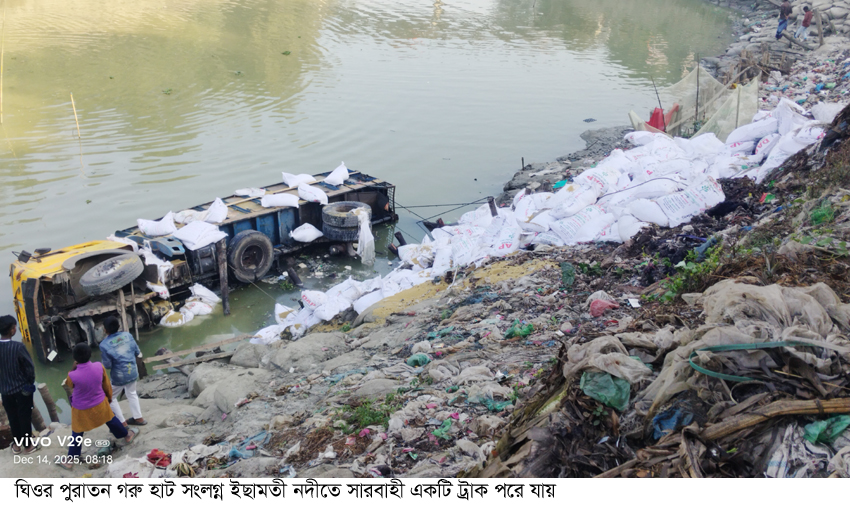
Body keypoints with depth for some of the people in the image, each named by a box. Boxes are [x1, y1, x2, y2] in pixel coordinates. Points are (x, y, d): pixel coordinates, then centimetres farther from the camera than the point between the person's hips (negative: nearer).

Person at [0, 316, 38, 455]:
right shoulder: (18, 347, -24)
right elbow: (29, 366, -18)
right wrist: (30, 382, 1)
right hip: (22, 388, -4)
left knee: (13, 417, 19)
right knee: (25, 417, 12)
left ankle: (17, 445, 32)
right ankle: (28, 445, 24)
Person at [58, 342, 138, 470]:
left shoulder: (73, 375, -32)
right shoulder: (99, 367, -24)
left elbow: (68, 384, -4)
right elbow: (106, 384, -5)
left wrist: (73, 368, -7)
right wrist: (109, 396, 14)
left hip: (81, 409, -2)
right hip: (100, 403, 2)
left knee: (77, 434, 16)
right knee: (110, 419, 29)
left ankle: (70, 461, 29)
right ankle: (127, 436, 50)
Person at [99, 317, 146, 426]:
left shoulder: (104, 345, -22)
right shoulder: (128, 335, -9)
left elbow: (107, 365, -15)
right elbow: (137, 353, 1)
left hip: (119, 376, -5)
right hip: (133, 372, 5)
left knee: (111, 398, 17)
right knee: (132, 393, 28)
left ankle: (123, 423, 19)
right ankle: (139, 418, 35)